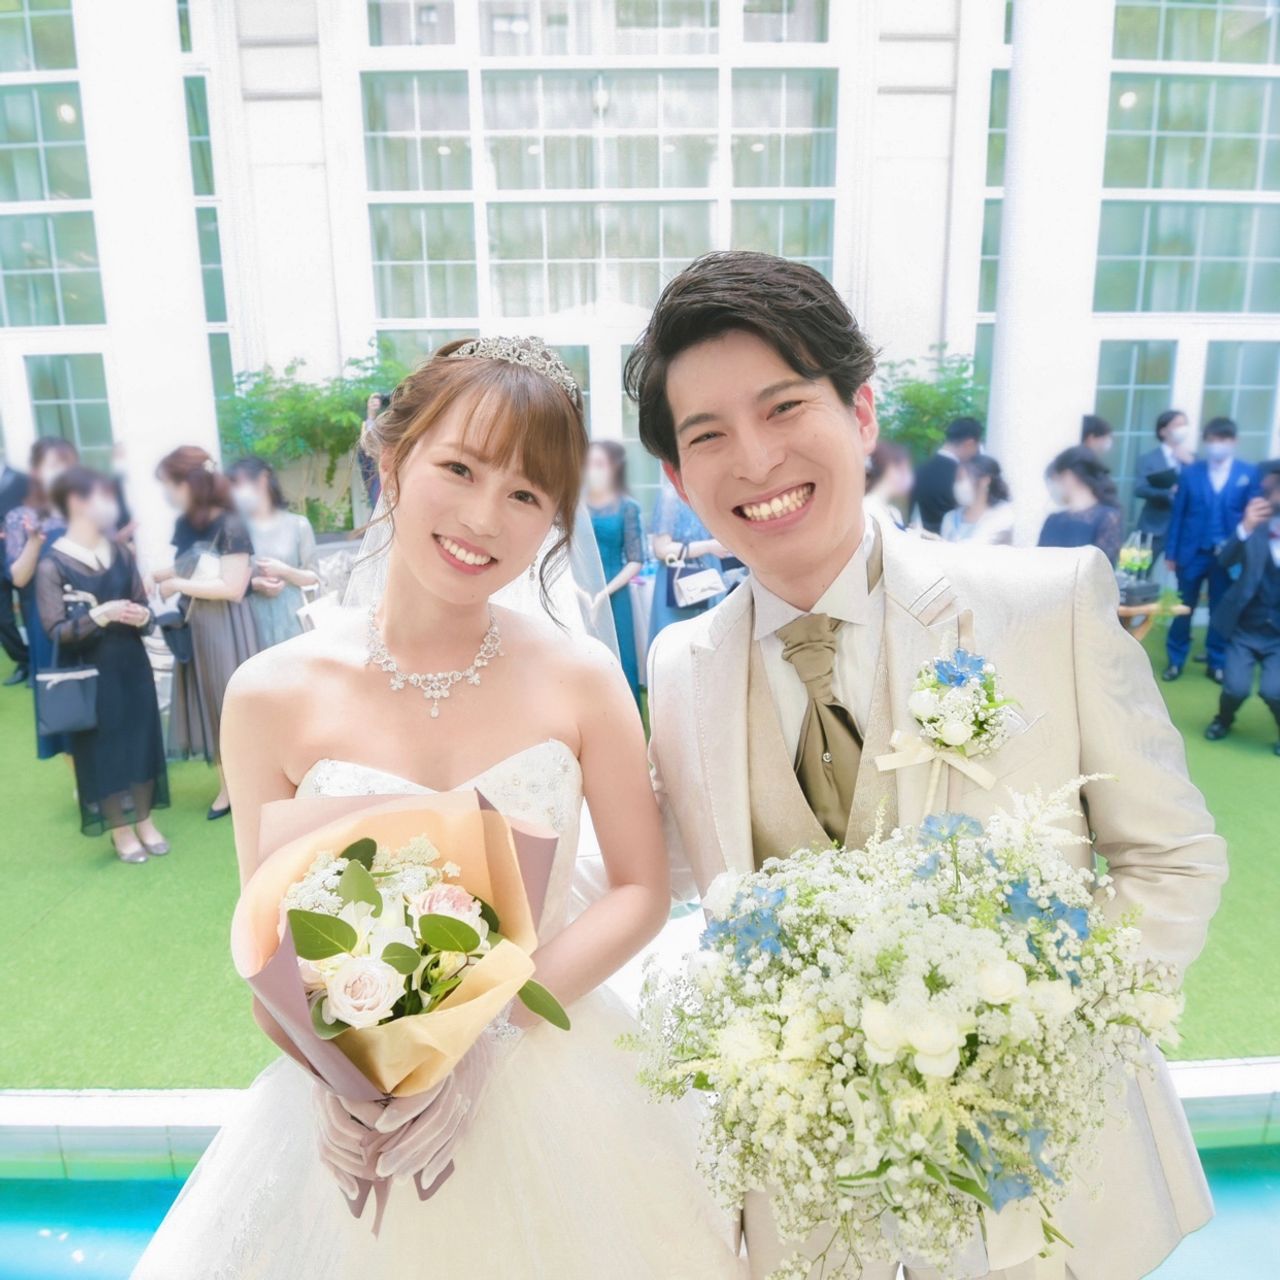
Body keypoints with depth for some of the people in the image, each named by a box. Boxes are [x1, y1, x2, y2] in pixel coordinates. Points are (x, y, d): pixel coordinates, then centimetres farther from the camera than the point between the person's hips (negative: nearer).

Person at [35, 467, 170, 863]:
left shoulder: (120, 552, 2)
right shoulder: (52, 565, -12)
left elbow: (142, 604, 9)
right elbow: (56, 631, -15)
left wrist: (142, 616, -13)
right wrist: (100, 614, -28)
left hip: (132, 664, 4)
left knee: (140, 739, 11)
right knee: (103, 747, 7)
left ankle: (145, 820, 27)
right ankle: (121, 831, 22)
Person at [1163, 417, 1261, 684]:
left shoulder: (1249, 473, 0)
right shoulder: (1190, 472, 1)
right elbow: (1178, 514, 2)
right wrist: (1171, 552, 0)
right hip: (1193, 552, 0)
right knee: (1184, 608, 7)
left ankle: (1217, 664, 21)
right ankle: (1175, 661, 19)